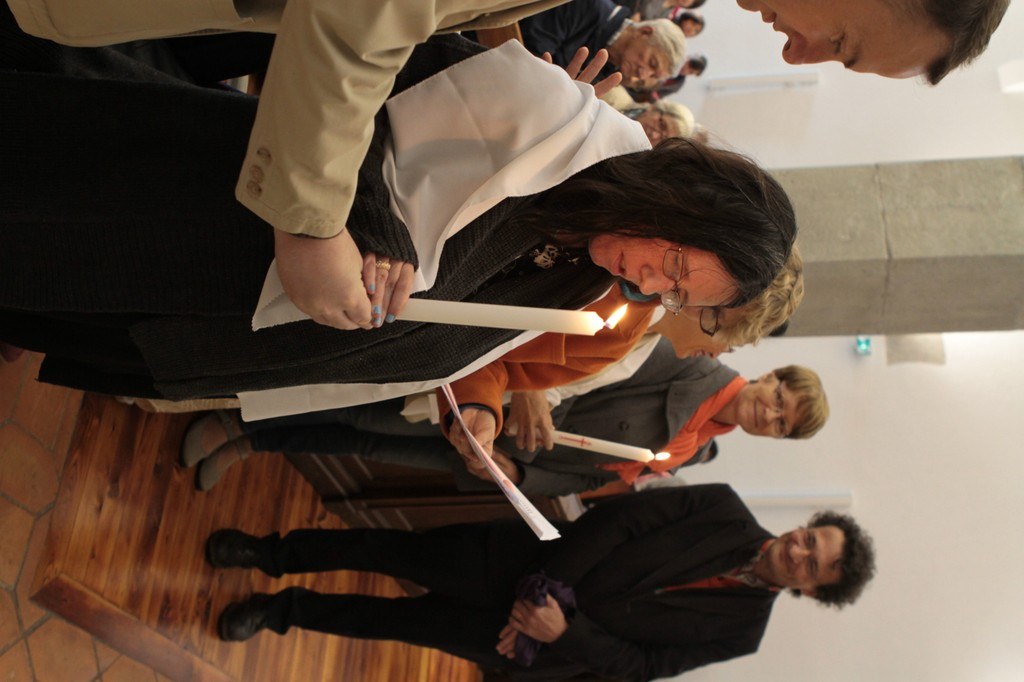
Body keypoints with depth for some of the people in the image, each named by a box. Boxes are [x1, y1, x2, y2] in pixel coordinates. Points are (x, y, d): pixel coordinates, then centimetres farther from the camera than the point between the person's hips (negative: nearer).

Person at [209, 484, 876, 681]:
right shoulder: (725, 508, -6)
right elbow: (626, 514, -9)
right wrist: (548, 582, -17)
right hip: (534, 558, 1)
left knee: (406, 621, -1)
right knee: (400, 551, -8)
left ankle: (288, 608, 23)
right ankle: (274, 551, 17)